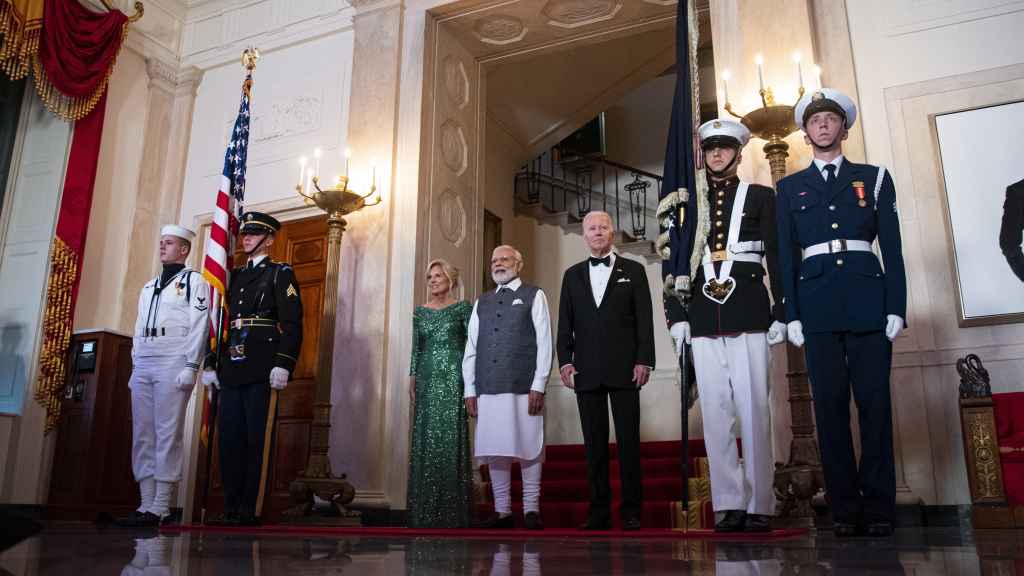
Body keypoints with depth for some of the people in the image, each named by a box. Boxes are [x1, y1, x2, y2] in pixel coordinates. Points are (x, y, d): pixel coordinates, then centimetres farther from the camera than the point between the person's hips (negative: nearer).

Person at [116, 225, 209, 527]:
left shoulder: (193, 281, 3)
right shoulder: (149, 287, 25)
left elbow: (199, 326, -6)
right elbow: (139, 329, 24)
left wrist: (190, 366, -15)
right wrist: (135, 367, 15)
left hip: (173, 365, -7)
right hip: (143, 367, 7)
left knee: (167, 434, -9)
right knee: (142, 435, 4)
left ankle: (161, 508, -7)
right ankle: (146, 504, 7)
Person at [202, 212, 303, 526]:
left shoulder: (281, 273, 3)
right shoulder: (234, 276, 22)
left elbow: (292, 323, -7)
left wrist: (283, 365, -17)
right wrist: (211, 364, 13)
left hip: (261, 370, -7)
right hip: (231, 369, 7)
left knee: (257, 440, -4)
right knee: (229, 439, 7)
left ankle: (250, 510, 0)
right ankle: (231, 509, 14)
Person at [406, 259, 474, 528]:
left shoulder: (463, 308, 3)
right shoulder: (420, 311, 14)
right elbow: (415, 348, 14)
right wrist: (412, 379, 4)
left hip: (453, 377, -4)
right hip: (427, 380, 4)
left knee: (451, 439, -6)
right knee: (425, 440, 2)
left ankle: (453, 511, 0)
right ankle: (425, 512, 8)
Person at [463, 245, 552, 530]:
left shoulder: (534, 296, 6)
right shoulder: (482, 302, 19)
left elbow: (544, 343, -1)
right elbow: (471, 347, 15)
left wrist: (538, 386, -9)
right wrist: (469, 389, 7)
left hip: (523, 387, -4)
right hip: (487, 389, 4)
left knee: (527, 448, -1)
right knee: (494, 450, 5)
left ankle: (531, 510, 8)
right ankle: (502, 511, 13)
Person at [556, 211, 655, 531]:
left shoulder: (633, 270, 8)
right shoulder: (572, 274, 15)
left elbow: (644, 319, 2)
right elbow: (565, 322, 11)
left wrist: (644, 360, -8)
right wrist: (565, 360, 0)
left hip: (624, 368, -2)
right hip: (587, 370, 2)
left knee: (629, 440, 0)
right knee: (594, 442, 4)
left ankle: (631, 511, 7)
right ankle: (599, 512, 9)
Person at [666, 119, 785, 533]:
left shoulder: (760, 196, 10)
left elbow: (778, 257, 5)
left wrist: (781, 313, -3)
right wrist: (677, 316, 4)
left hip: (747, 312, -2)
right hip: (704, 316, 3)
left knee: (753, 409, -3)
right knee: (715, 411, 2)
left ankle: (760, 505, 5)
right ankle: (730, 504, 8)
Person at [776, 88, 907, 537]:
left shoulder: (874, 178, 13)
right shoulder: (789, 188, 13)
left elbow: (892, 248, 7)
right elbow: (786, 256, 7)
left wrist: (896, 307, -2)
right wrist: (791, 314, -1)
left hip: (867, 303, 0)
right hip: (818, 307, 0)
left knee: (874, 402, 0)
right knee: (830, 404, 1)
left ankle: (878, 507, 9)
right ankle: (845, 507, 8)